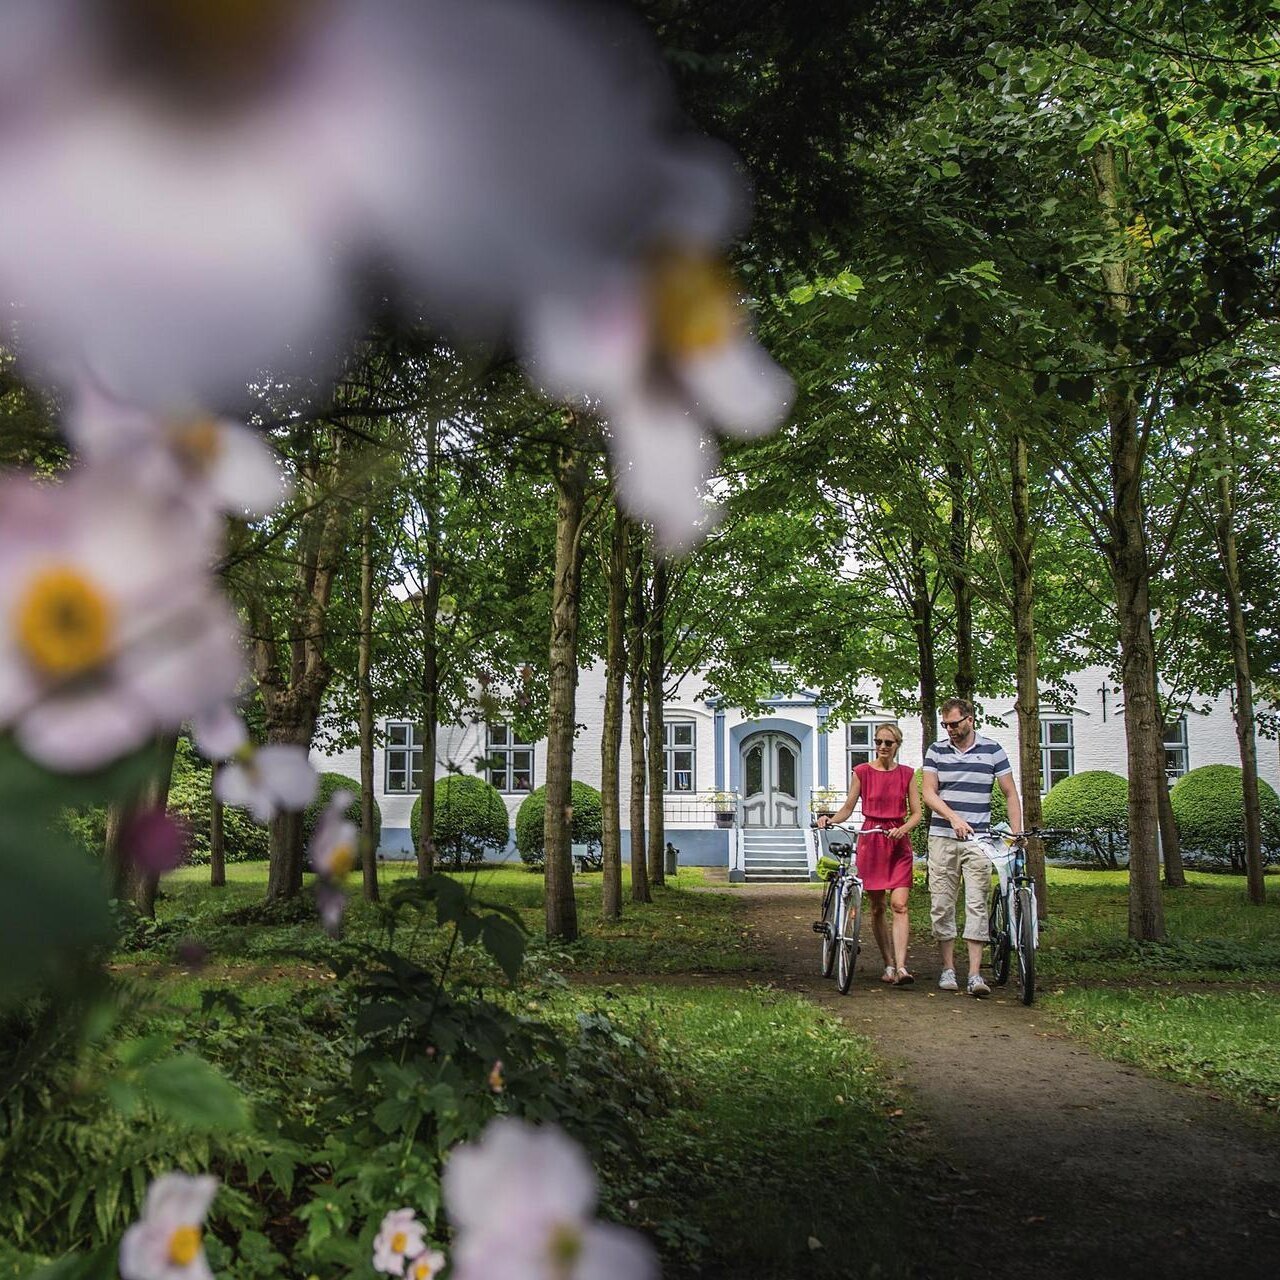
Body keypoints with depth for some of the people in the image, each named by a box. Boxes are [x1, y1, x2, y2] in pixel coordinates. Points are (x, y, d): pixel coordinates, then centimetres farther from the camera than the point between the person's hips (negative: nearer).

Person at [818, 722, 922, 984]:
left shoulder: (906, 773, 5)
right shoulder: (862, 772, 3)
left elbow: (916, 812, 4)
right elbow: (848, 807, 5)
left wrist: (903, 829, -15)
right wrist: (830, 819, -14)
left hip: (899, 843, 0)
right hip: (871, 841, 0)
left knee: (899, 904, -13)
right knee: (877, 907, 5)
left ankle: (901, 967, -19)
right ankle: (889, 965, 16)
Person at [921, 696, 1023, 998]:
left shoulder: (992, 750, 4)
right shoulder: (936, 750, 7)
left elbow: (1011, 794, 7)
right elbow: (928, 792, -1)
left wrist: (1017, 834, -4)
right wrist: (954, 817, -17)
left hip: (978, 839, -1)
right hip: (942, 837, 2)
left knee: (977, 904, -6)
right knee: (941, 905, 2)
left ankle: (975, 974, -6)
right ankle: (948, 969, 11)